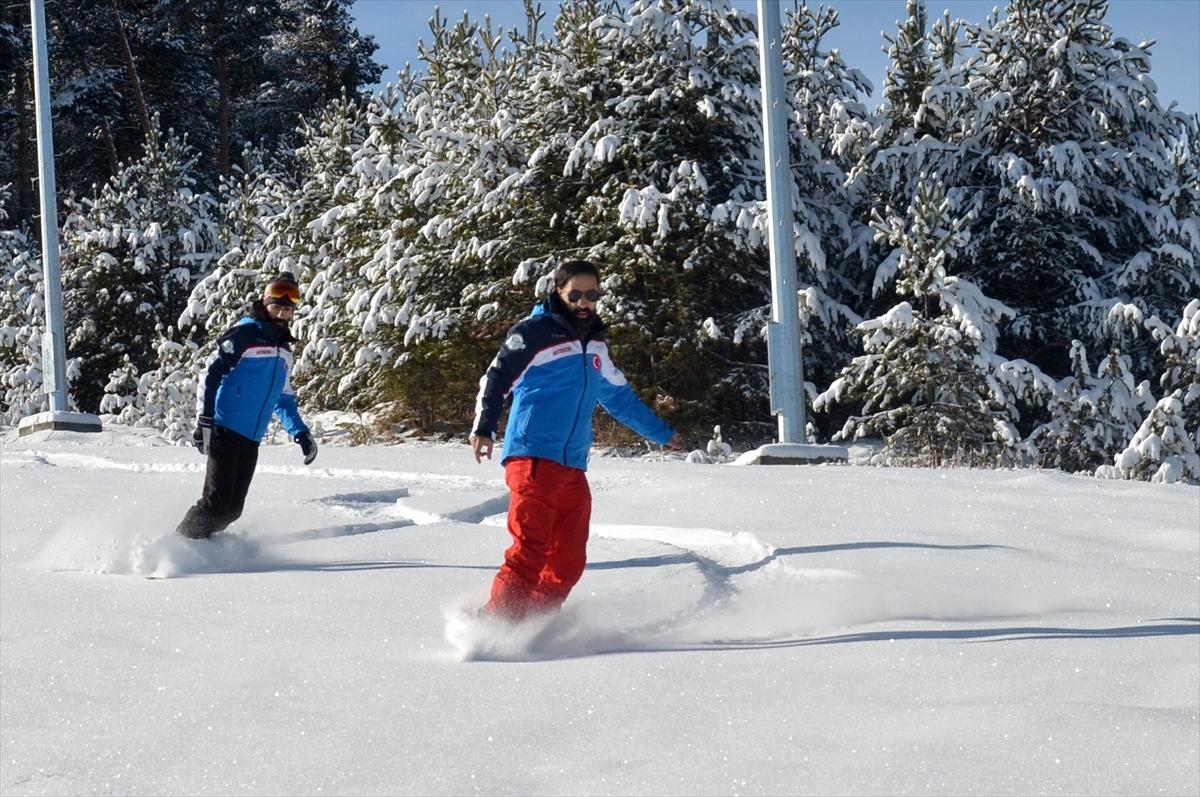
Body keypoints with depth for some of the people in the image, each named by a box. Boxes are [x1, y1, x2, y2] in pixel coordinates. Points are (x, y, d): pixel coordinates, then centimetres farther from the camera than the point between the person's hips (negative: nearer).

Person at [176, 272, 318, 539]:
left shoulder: (284, 350, 20)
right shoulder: (246, 334, -5)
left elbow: (283, 399, 29)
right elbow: (210, 374, -10)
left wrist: (300, 433, 17)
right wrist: (204, 421, -18)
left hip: (251, 441, 8)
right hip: (225, 432, -8)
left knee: (233, 508, 2)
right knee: (216, 501, -14)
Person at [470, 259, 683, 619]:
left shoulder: (595, 346, 23)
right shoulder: (534, 333, 1)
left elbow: (619, 397, 36)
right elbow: (495, 379, -4)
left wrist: (660, 432, 44)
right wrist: (483, 428, -18)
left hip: (573, 467, 7)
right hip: (533, 458, -7)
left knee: (569, 561, 0)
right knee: (530, 550, -18)